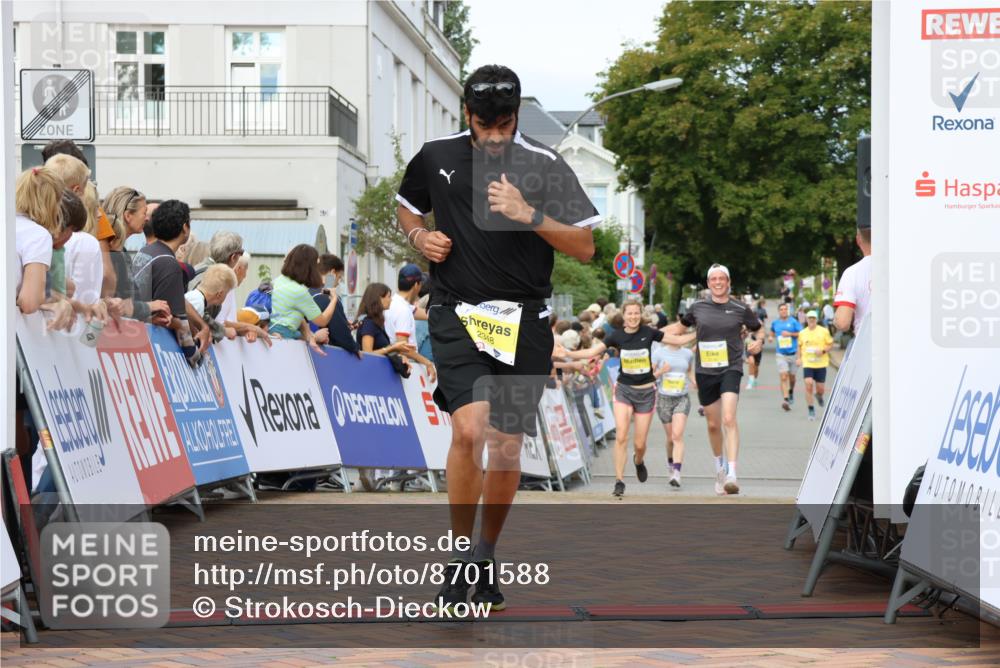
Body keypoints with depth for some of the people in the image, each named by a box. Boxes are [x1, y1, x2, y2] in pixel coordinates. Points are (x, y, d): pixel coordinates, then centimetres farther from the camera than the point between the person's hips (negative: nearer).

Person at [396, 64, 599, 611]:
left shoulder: (545, 166, -3)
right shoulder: (435, 157, 4)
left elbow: (585, 248, -5)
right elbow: (407, 208, 24)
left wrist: (530, 215, -19)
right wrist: (420, 237, 2)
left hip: (523, 321, 0)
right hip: (457, 316, 0)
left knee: (507, 448, 3)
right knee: (469, 430, -21)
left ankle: (486, 557, 28)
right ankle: (458, 561, -5)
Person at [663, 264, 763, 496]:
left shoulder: (740, 309, 2)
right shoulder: (698, 308, 7)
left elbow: (759, 329, 15)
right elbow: (680, 327, 24)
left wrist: (759, 341, -7)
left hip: (730, 369, -3)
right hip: (705, 371, 3)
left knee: (729, 420, -21)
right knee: (713, 425, 11)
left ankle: (732, 474, -27)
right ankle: (719, 467, 35)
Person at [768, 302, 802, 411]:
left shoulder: (793, 321, -3)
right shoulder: (775, 323, 5)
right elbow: (772, 332, 25)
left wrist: (790, 334, -15)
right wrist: (770, 337, 4)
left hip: (793, 353, 0)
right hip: (781, 354, 0)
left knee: (791, 377, 15)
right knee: (784, 377, -13)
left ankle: (791, 391, 46)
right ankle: (785, 400, -19)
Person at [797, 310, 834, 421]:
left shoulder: (824, 331, -1)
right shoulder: (802, 333, 6)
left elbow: (830, 344, 3)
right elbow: (800, 346, 21)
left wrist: (823, 351, -15)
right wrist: (799, 358, 8)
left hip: (821, 363, -1)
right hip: (807, 363, 1)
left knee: (820, 388, 3)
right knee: (808, 384, -16)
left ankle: (819, 396, 42)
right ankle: (811, 410, -6)